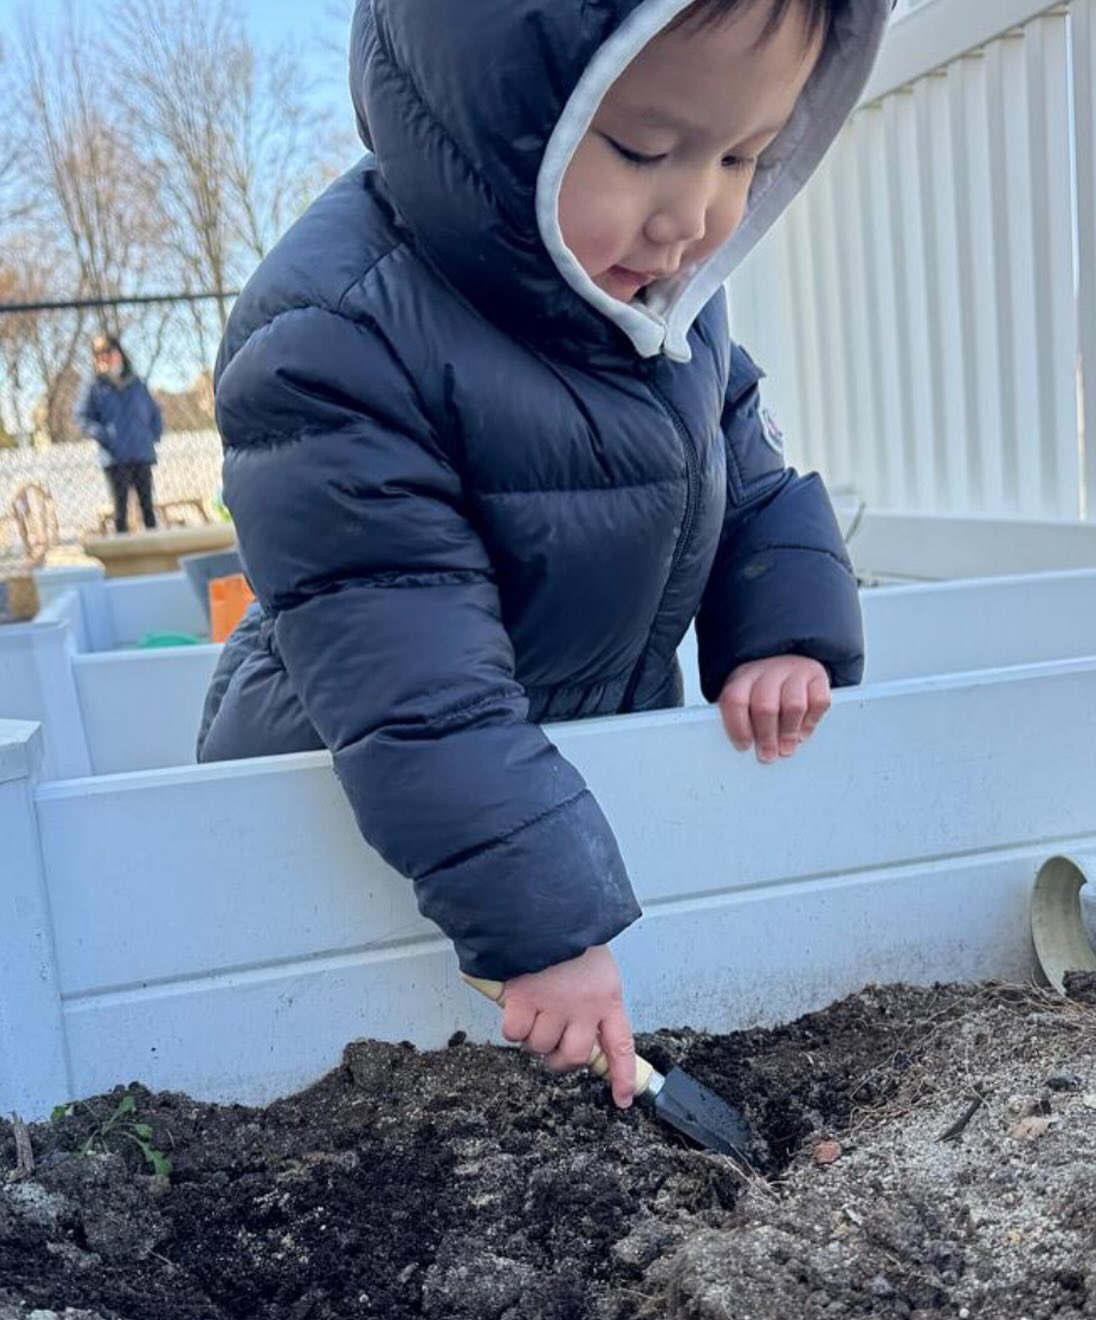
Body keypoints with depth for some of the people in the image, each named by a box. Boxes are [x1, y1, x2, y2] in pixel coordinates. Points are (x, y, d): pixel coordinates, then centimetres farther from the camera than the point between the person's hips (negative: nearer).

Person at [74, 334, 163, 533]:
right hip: (115, 459, -3)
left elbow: (155, 413, 21)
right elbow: (82, 418, 0)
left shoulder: (138, 385, 12)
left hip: (143, 455, 3)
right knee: (120, 505, -4)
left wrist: (154, 435, 7)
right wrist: (104, 435, -13)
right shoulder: (94, 388, 3)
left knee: (147, 504, 6)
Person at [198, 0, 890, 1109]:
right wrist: (544, 924, -33)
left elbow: (749, 479, 6)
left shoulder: (670, 291, -7)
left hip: (598, 770, 6)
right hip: (356, 828, -6)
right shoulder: (332, 343, -32)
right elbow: (412, 687, -34)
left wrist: (783, 632, -11)